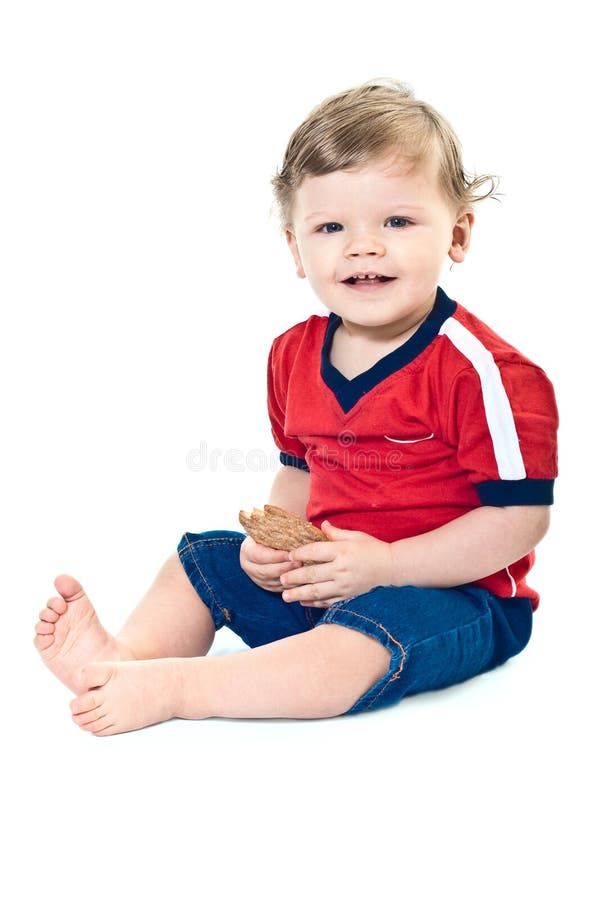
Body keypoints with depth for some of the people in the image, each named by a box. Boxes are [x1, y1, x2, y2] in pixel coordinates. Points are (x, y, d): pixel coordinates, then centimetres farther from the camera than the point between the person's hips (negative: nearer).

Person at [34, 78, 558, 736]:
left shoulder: (482, 371, -20)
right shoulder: (295, 355, 2)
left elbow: (520, 518, -21)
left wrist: (386, 564, -24)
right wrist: (279, 541, -4)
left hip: (452, 591, -7)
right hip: (322, 573, 8)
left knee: (367, 635, -35)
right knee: (202, 558, 7)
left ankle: (171, 686, -34)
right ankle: (125, 654, -11)